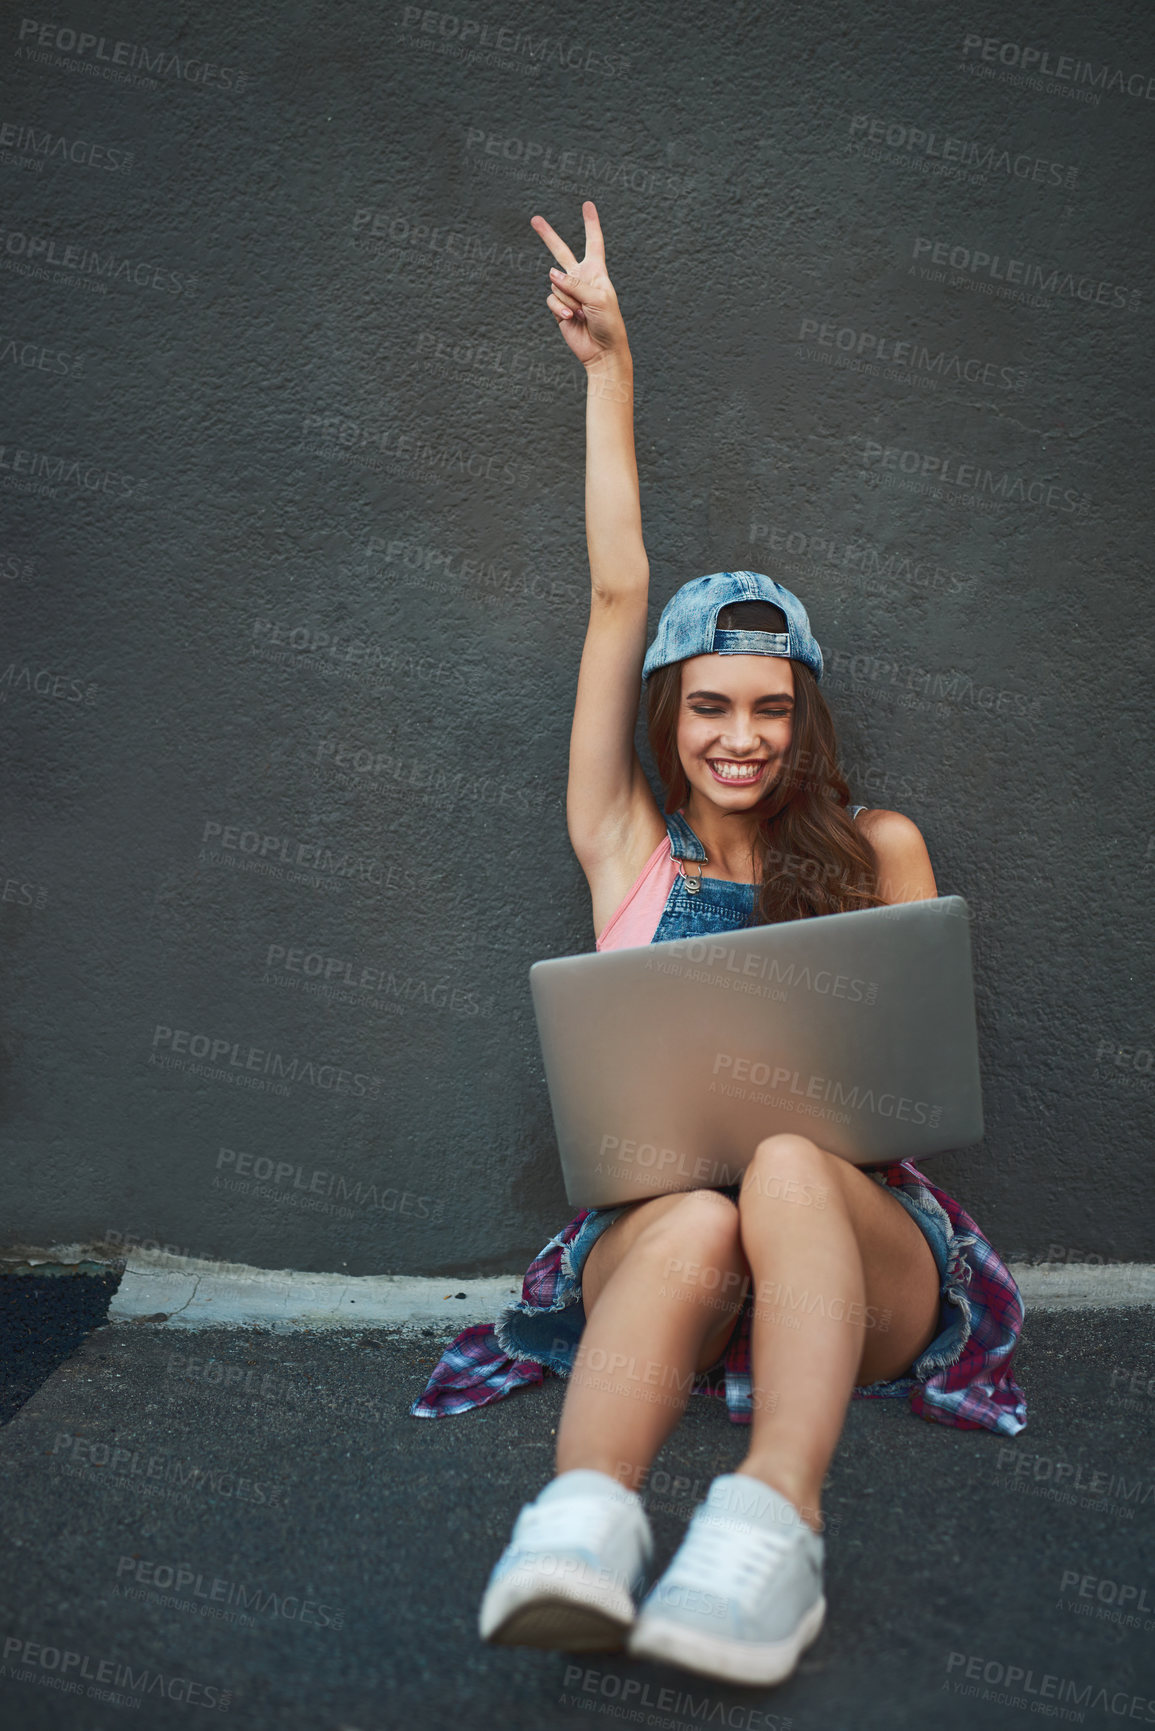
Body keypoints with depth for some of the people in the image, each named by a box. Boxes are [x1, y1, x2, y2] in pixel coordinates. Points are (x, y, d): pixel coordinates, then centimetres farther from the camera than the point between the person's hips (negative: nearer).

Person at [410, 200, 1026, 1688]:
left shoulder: (877, 851, 16)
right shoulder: (629, 848, 14)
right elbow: (616, 592, 12)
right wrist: (609, 368, 15)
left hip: (857, 1230, 1)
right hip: (650, 1220, 0)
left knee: (784, 1168, -34)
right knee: (697, 1224, -36)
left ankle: (769, 1534, -49)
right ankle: (583, 1529, -53)